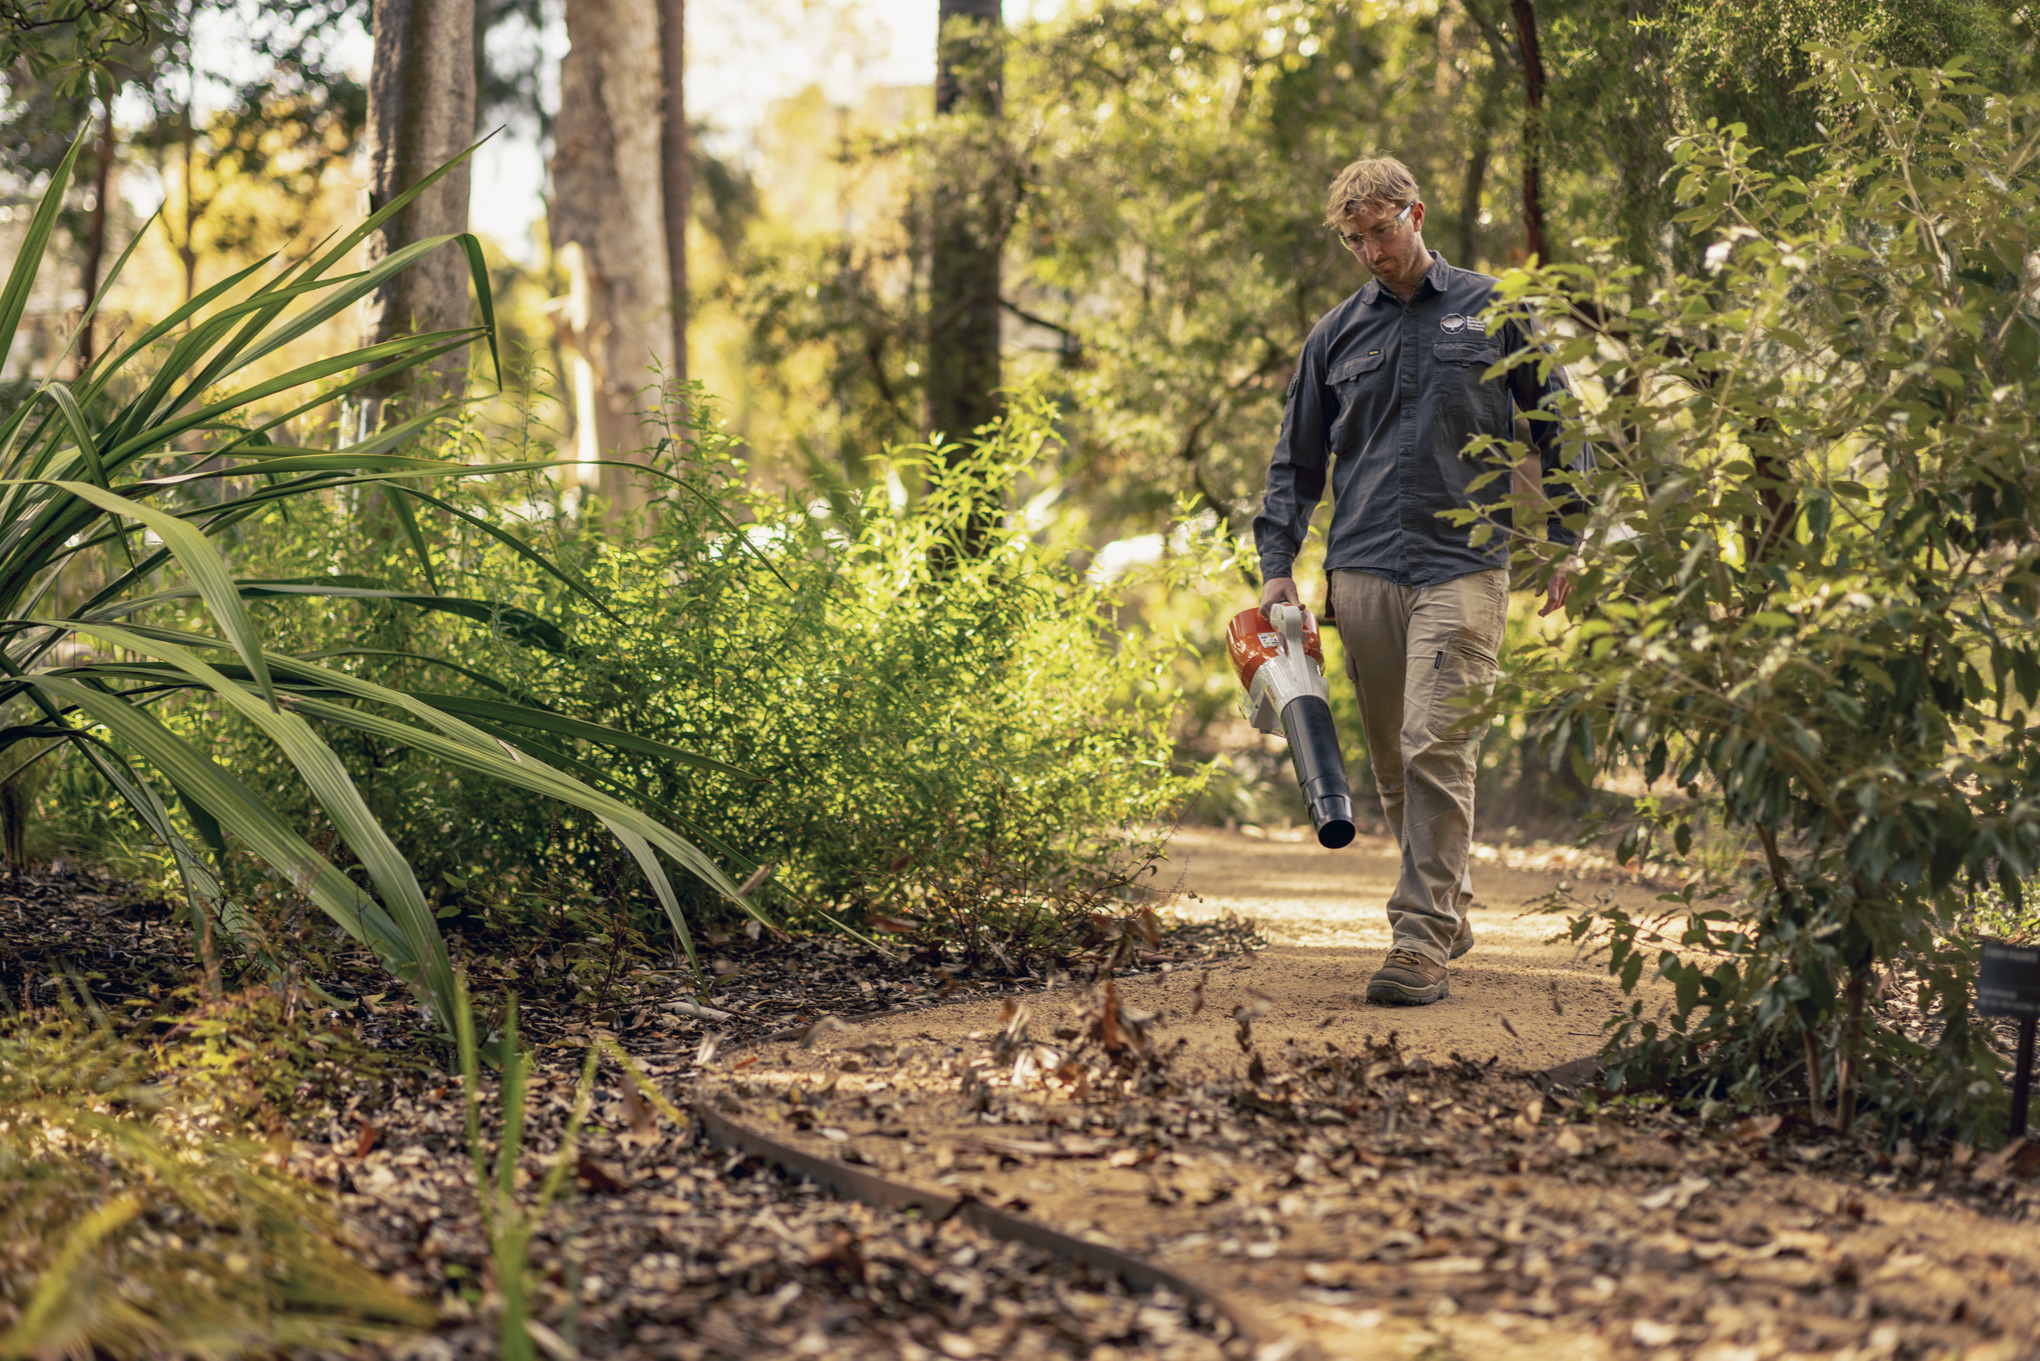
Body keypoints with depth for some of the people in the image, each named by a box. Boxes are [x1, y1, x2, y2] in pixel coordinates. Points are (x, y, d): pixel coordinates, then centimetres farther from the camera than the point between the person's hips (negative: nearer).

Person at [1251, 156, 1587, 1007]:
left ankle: (1422, 941, -15)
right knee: (1392, 761, 9)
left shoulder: (1491, 312, 6)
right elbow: (1296, 463, 19)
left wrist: (1565, 543, 6)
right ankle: (1448, 906, 27)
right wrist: (1277, 566, 10)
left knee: (1437, 749, -15)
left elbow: (1557, 429, 12)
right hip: (1361, 572, 4)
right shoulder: (1336, 336, 13)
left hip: (1462, 564, -4)